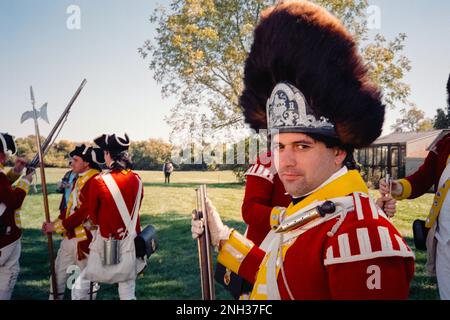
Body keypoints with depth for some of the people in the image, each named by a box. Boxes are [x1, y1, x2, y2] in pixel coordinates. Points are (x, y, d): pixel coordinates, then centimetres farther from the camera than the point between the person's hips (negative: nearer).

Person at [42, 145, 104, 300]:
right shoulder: (79, 179, 13)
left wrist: (57, 226, -16)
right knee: (58, 275, 18)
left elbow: (83, 212, -23)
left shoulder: (95, 181, -18)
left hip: (84, 238, -9)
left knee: (84, 280, 5)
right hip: (69, 236, 9)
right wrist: (54, 223, 2)